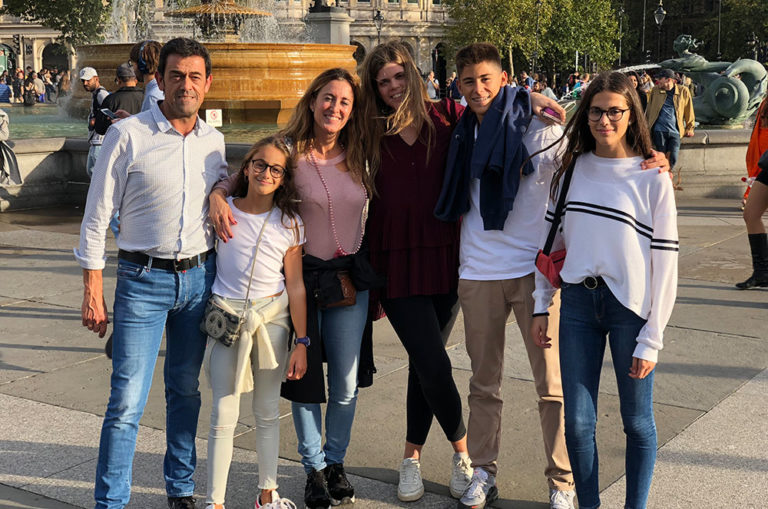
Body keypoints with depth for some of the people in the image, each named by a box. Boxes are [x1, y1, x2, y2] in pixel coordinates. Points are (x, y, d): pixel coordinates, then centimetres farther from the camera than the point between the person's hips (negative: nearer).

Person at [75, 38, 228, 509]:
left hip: (200, 277, 4)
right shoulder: (127, 134, -7)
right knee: (127, 402, -6)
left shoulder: (214, 140, 6)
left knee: (186, 392, 14)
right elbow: (97, 215, -4)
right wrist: (93, 290, -7)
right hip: (144, 280, -4)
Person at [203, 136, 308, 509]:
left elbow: (296, 286, 1)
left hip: (271, 317, 1)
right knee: (224, 415, -2)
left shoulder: (290, 224, 2)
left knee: (268, 411, 12)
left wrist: (301, 343, -1)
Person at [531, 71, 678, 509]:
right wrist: (541, 307, 9)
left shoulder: (652, 177, -6)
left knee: (637, 421, 9)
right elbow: (552, 239, 13)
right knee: (578, 422, 7)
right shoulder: (572, 168, 6)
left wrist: (652, 339, -9)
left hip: (631, 306, -3)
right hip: (578, 303, 3)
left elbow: (665, 260, -7)